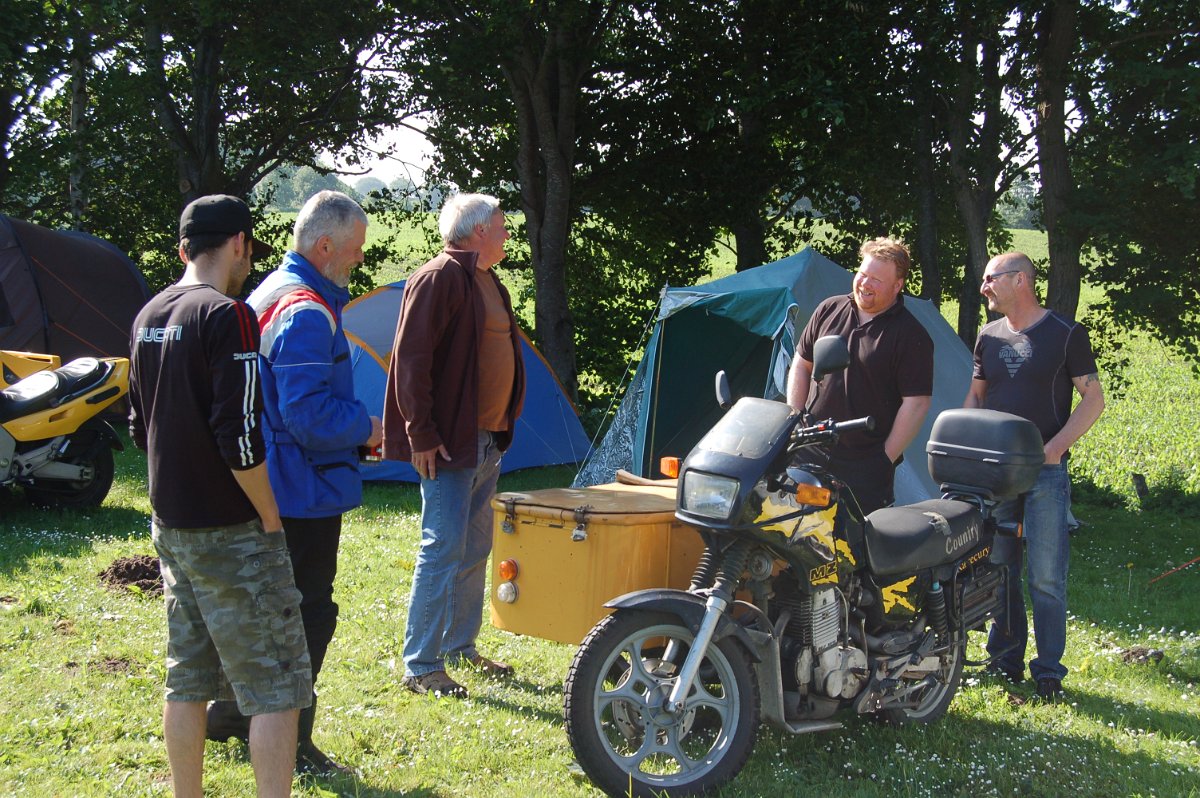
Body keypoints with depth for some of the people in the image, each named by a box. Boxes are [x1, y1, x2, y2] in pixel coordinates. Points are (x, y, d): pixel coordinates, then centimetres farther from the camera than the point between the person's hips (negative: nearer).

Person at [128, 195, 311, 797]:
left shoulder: (149, 317, 10)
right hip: (229, 532, -8)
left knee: (188, 680, 15)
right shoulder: (227, 316, -16)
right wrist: (270, 516, -11)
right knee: (275, 688, -3)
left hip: (170, 524, 8)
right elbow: (240, 436, -22)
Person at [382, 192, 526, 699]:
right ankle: (420, 667, -1)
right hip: (450, 443, -10)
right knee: (442, 552, -7)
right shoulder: (439, 278, -13)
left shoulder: (488, 283, 16)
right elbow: (411, 361, -18)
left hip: (488, 442, 10)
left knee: (475, 549, 16)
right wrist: (421, 434, -20)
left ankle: (460, 647, 28)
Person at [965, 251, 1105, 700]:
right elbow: (974, 397, 22)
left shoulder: (1066, 334, -2)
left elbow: (1093, 400, -2)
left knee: (1045, 577, -5)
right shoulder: (988, 337, 13)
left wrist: (1055, 448, -13)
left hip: (1045, 472, -5)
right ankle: (1005, 659, 19)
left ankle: (1049, 670, 3)